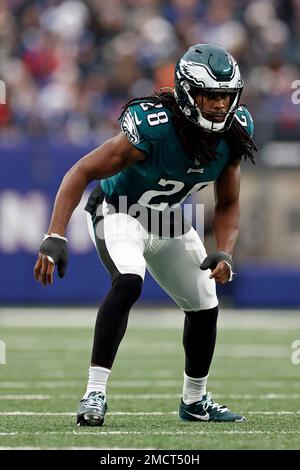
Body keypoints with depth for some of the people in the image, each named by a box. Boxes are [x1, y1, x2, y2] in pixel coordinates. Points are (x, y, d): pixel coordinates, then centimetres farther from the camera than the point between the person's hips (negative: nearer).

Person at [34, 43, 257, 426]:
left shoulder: (232, 133, -16)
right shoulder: (153, 128, -35)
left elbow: (227, 205, -2)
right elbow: (82, 172, -31)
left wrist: (224, 253, -19)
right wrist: (55, 238, -40)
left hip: (169, 222, 7)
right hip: (120, 212, -7)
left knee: (204, 307, 13)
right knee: (128, 281, -34)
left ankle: (195, 402, 36)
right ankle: (94, 392, -30)